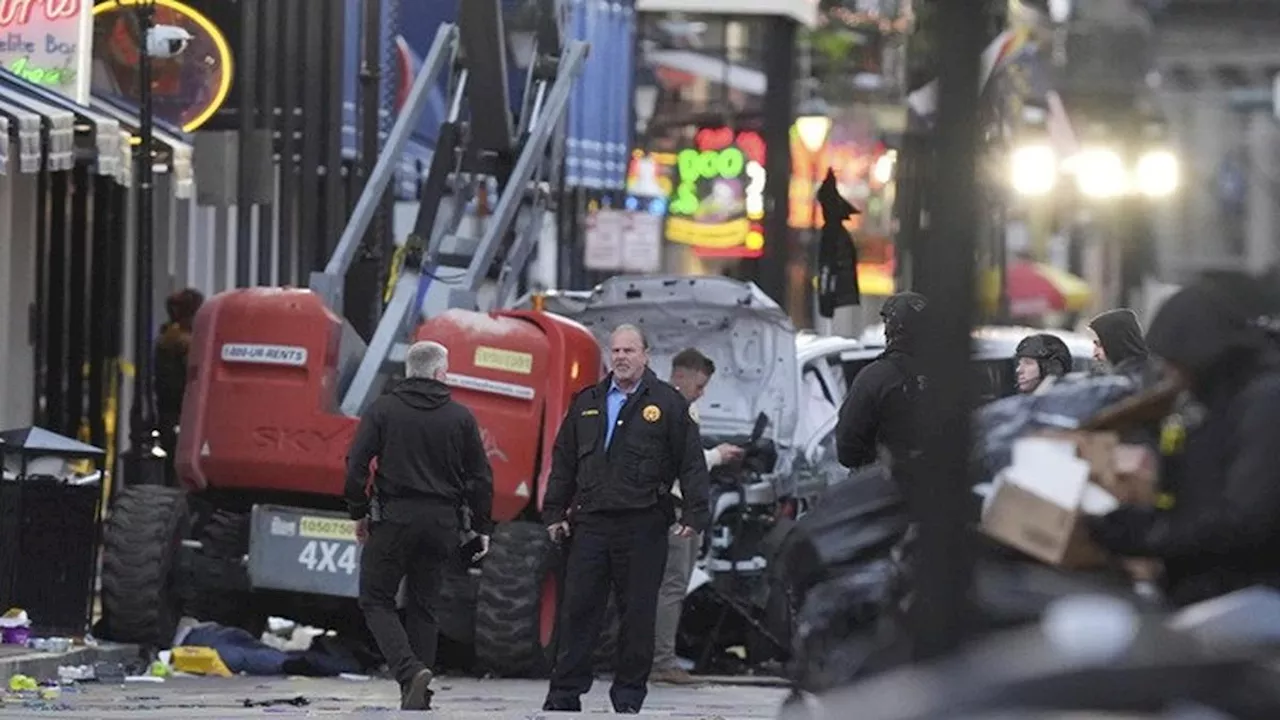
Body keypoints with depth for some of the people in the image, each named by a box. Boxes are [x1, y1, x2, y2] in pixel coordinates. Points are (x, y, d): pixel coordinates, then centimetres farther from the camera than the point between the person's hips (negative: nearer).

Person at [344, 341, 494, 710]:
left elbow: (356, 466, -6)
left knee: (376, 600, 4)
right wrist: (482, 527, 13)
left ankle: (410, 670, -18)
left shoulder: (382, 410, -1)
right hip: (441, 523, 3)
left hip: (393, 517, -3)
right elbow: (480, 476, 5)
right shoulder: (460, 417, 4)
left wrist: (359, 512, 6)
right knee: (423, 606, 13)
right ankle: (418, 697, 10)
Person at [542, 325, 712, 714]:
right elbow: (563, 461, 18)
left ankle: (629, 695, 9)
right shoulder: (586, 403, 15)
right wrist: (554, 513, 12)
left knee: (637, 612, 2)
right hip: (590, 521, 3)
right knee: (577, 608, 1)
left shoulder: (668, 403, 3)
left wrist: (694, 514, -8)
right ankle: (565, 692, 5)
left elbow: (692, 463, 0)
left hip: (642, 525, -3)